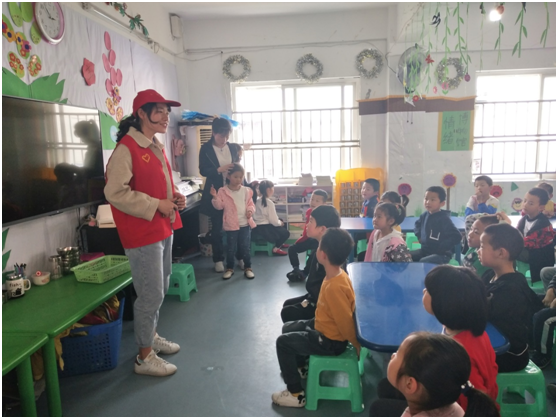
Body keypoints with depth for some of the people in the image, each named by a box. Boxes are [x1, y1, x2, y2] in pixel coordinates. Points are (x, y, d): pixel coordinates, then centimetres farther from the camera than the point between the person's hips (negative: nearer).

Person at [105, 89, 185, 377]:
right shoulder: (126, 148, -16)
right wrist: (156, 205, -21)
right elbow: (115, 192, -23)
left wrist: (175, 196, 5)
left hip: (163, 229, 10)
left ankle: (151, 336, 39)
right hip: (143, 233, -9)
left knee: (159, 290, 20)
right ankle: (145, 358, 15)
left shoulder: (157, 147, 13)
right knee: (151, 295, -1)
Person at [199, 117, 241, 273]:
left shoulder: (232, 148, 7)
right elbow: (203, 171, -9)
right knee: (217, 228, 6)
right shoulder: (205, 149, -4)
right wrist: (219, 170, -24)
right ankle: (218, 260, 17)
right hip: (216, 193, -2)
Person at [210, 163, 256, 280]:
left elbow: (250, 204, 10)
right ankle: (230, 268, 22)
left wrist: (250, 210, -11)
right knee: (231, 248, 8)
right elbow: (219, 206, -7)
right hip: (231, 225, -2)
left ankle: (248, 267, 20)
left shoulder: (246, 191, 4)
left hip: (245, 224, 2)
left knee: (245, 247, 8)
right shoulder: (223, 191, -3)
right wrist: (215, 197, -24)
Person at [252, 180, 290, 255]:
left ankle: (279, 243, 36)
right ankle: (276, 248, 6)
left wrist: (279, 221, 13)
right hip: (264, 229, -9)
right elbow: (273, 221, -17)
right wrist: (280, 223, 4)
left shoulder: (258, 200, 6)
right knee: (286, 232, 7)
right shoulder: (269, 203, -20)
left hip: (258, 227, 9)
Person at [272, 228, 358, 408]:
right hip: (323, 327, 9)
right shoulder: (338, 274, -6)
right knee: (288, 328, 18)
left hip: (330, 341, -9)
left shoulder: (334, 287, -36)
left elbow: (346, 322, -28)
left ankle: (296, 394, 8)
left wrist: (356, 345, -14)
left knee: (283, 342, -4)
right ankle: (301, 366, 40)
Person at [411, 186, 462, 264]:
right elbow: (418, 224, 28)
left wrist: (442, 247, -21)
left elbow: (456, 236, -24)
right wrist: (419, 236, 13)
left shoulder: (444, 219, -18)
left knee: (423, 262, -32)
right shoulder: (425, 215, 3)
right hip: (425, 250, 8)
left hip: (441, 254, -7)